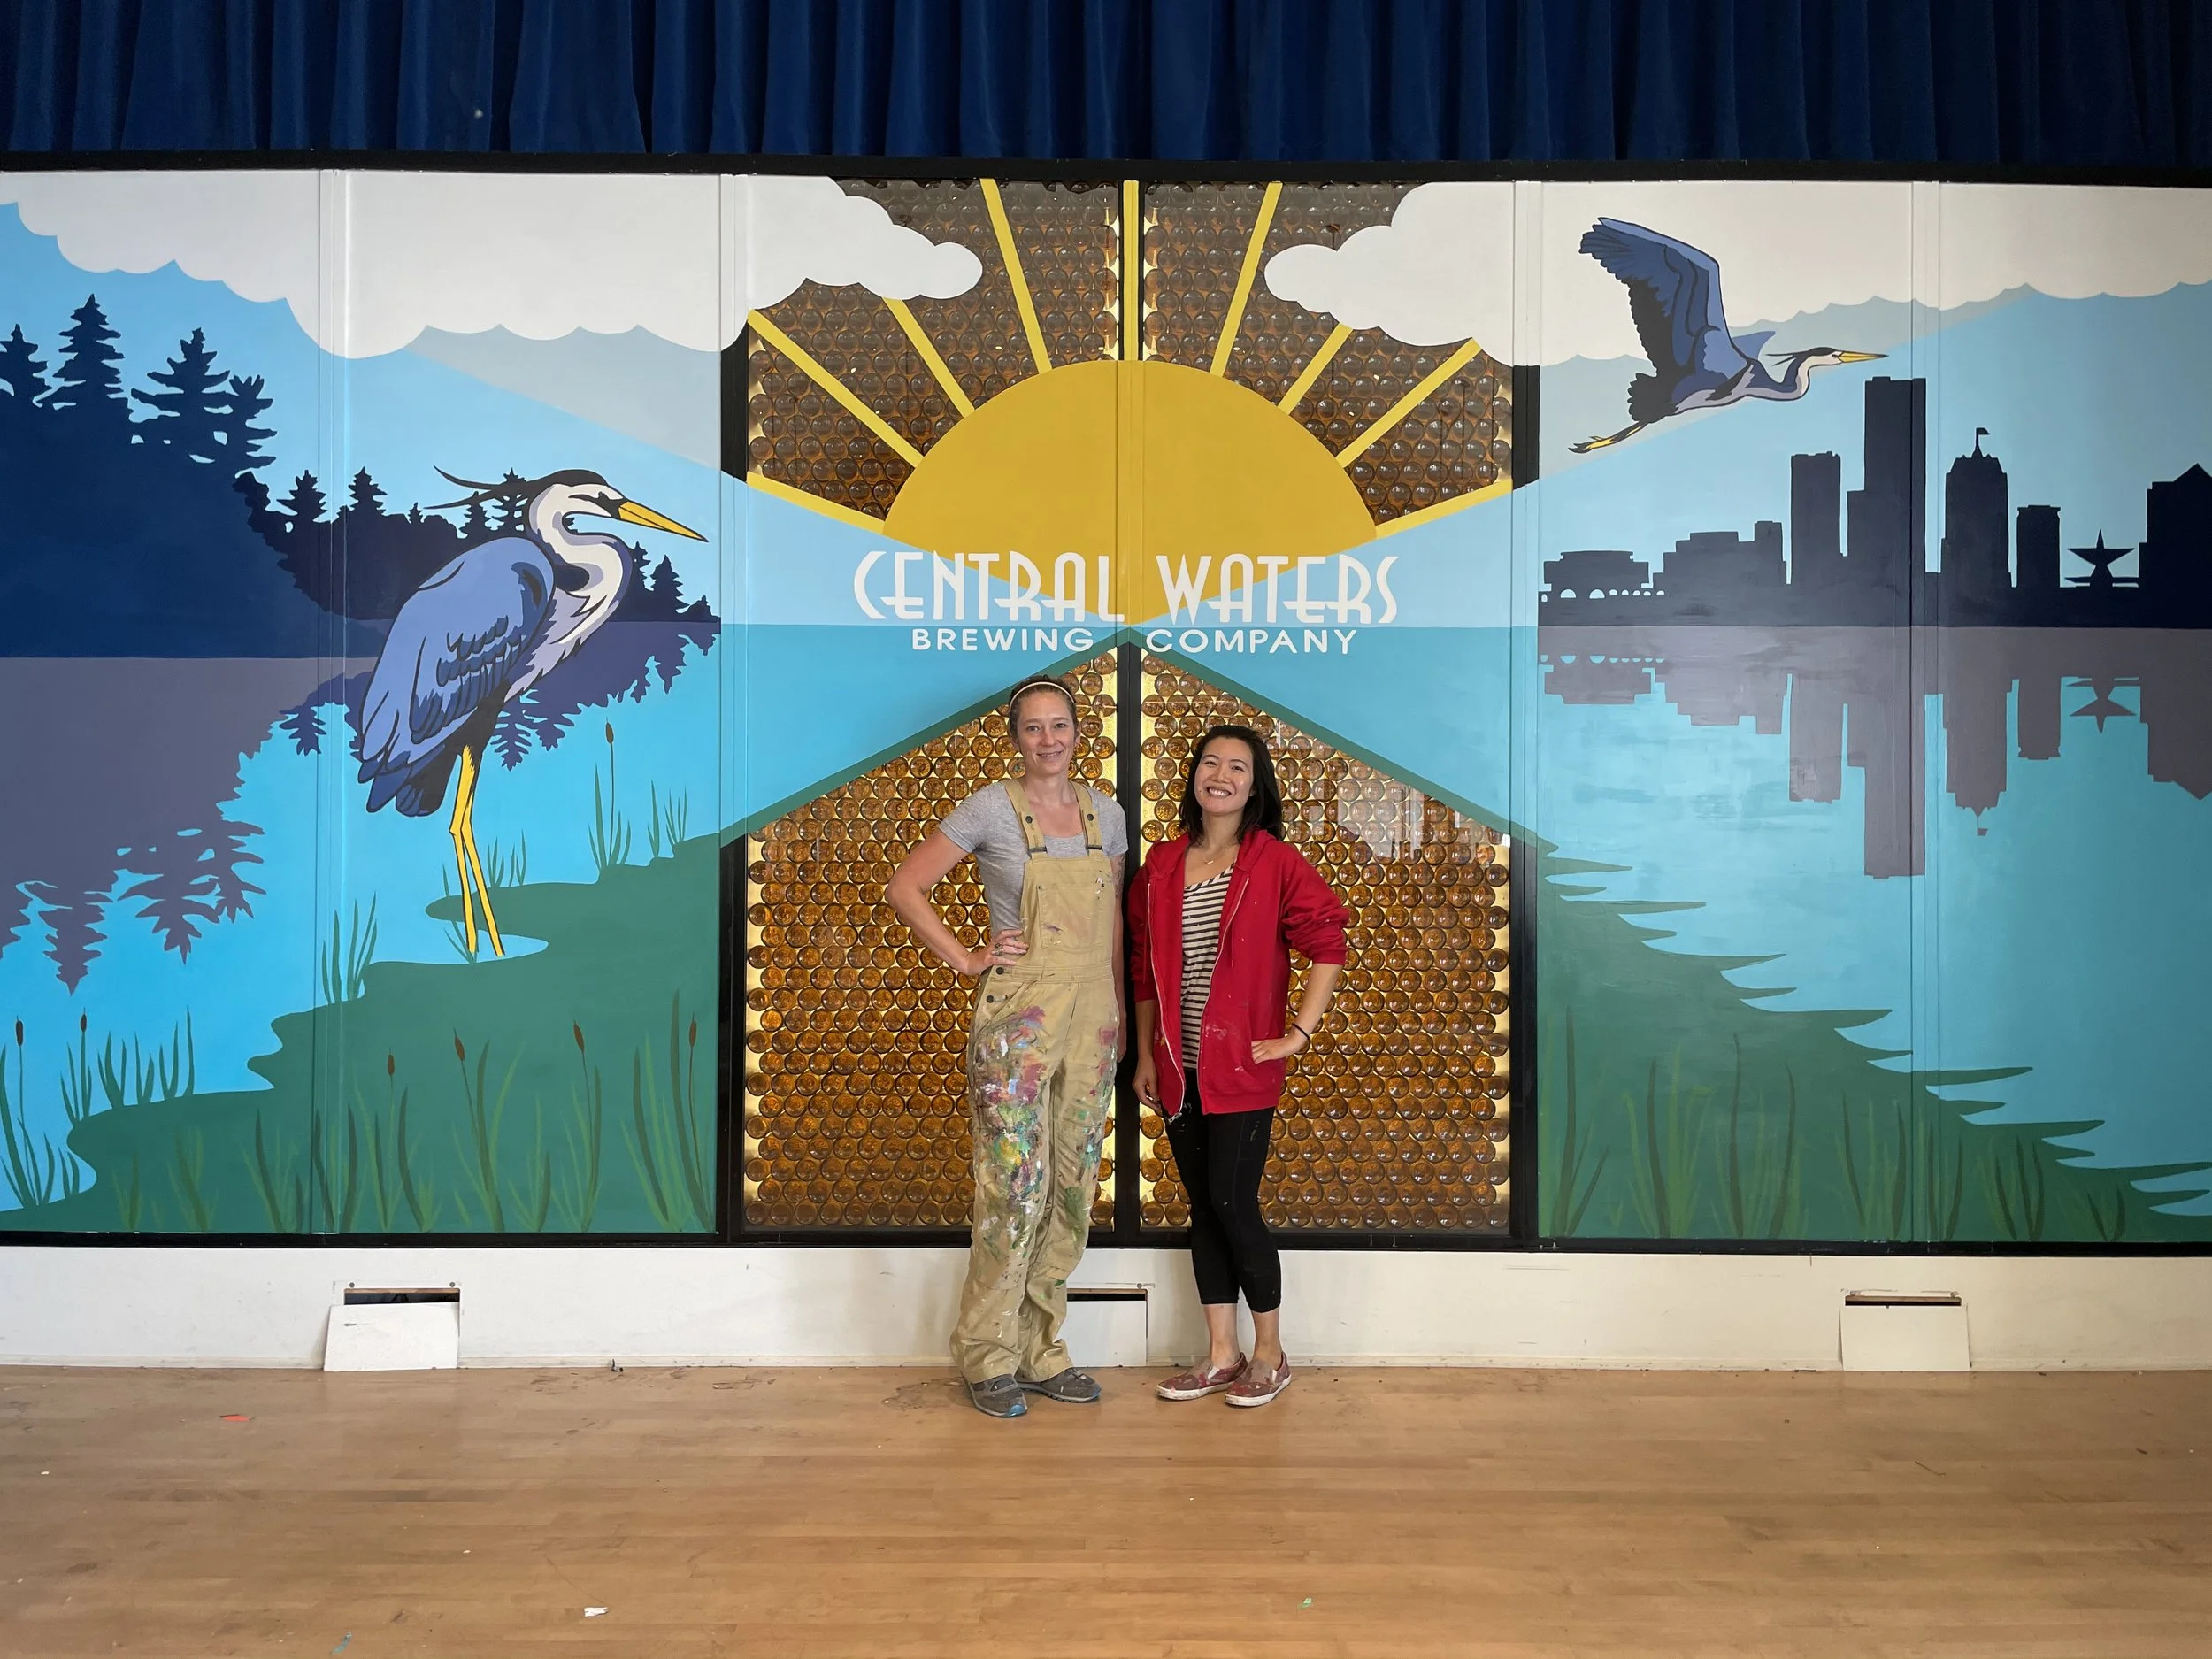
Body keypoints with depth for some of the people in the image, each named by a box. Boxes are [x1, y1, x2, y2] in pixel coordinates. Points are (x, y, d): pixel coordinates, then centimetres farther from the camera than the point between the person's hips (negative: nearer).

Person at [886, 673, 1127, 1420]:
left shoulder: (1106, 814, 9)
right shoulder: (991, 809, -5)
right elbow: (905, 888, -4)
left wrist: (1119, 1017, 13)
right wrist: (966, 959, -7)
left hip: (1091, 1019, 5)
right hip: (1018, 1017, -5)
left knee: (1071, 1189, 9)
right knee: (1015, 1187, -3)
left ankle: (1042, 1351, 22)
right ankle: (989, 1358, 12)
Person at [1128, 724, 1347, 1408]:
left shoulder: (1275, 864, -7)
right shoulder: (1161, 865, 7)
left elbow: (1328, 943, -6)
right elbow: (1145, 967, 12)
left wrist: (1299, 1033, -9)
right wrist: (1145, 1055, 10)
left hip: (1241, 1068, -5)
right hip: (1179, 1069, 5)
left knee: (1232, 1205, -4)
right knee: (1202, 1208, 11)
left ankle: (1270, 1354, 15)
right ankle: (1221, 1355, 23)